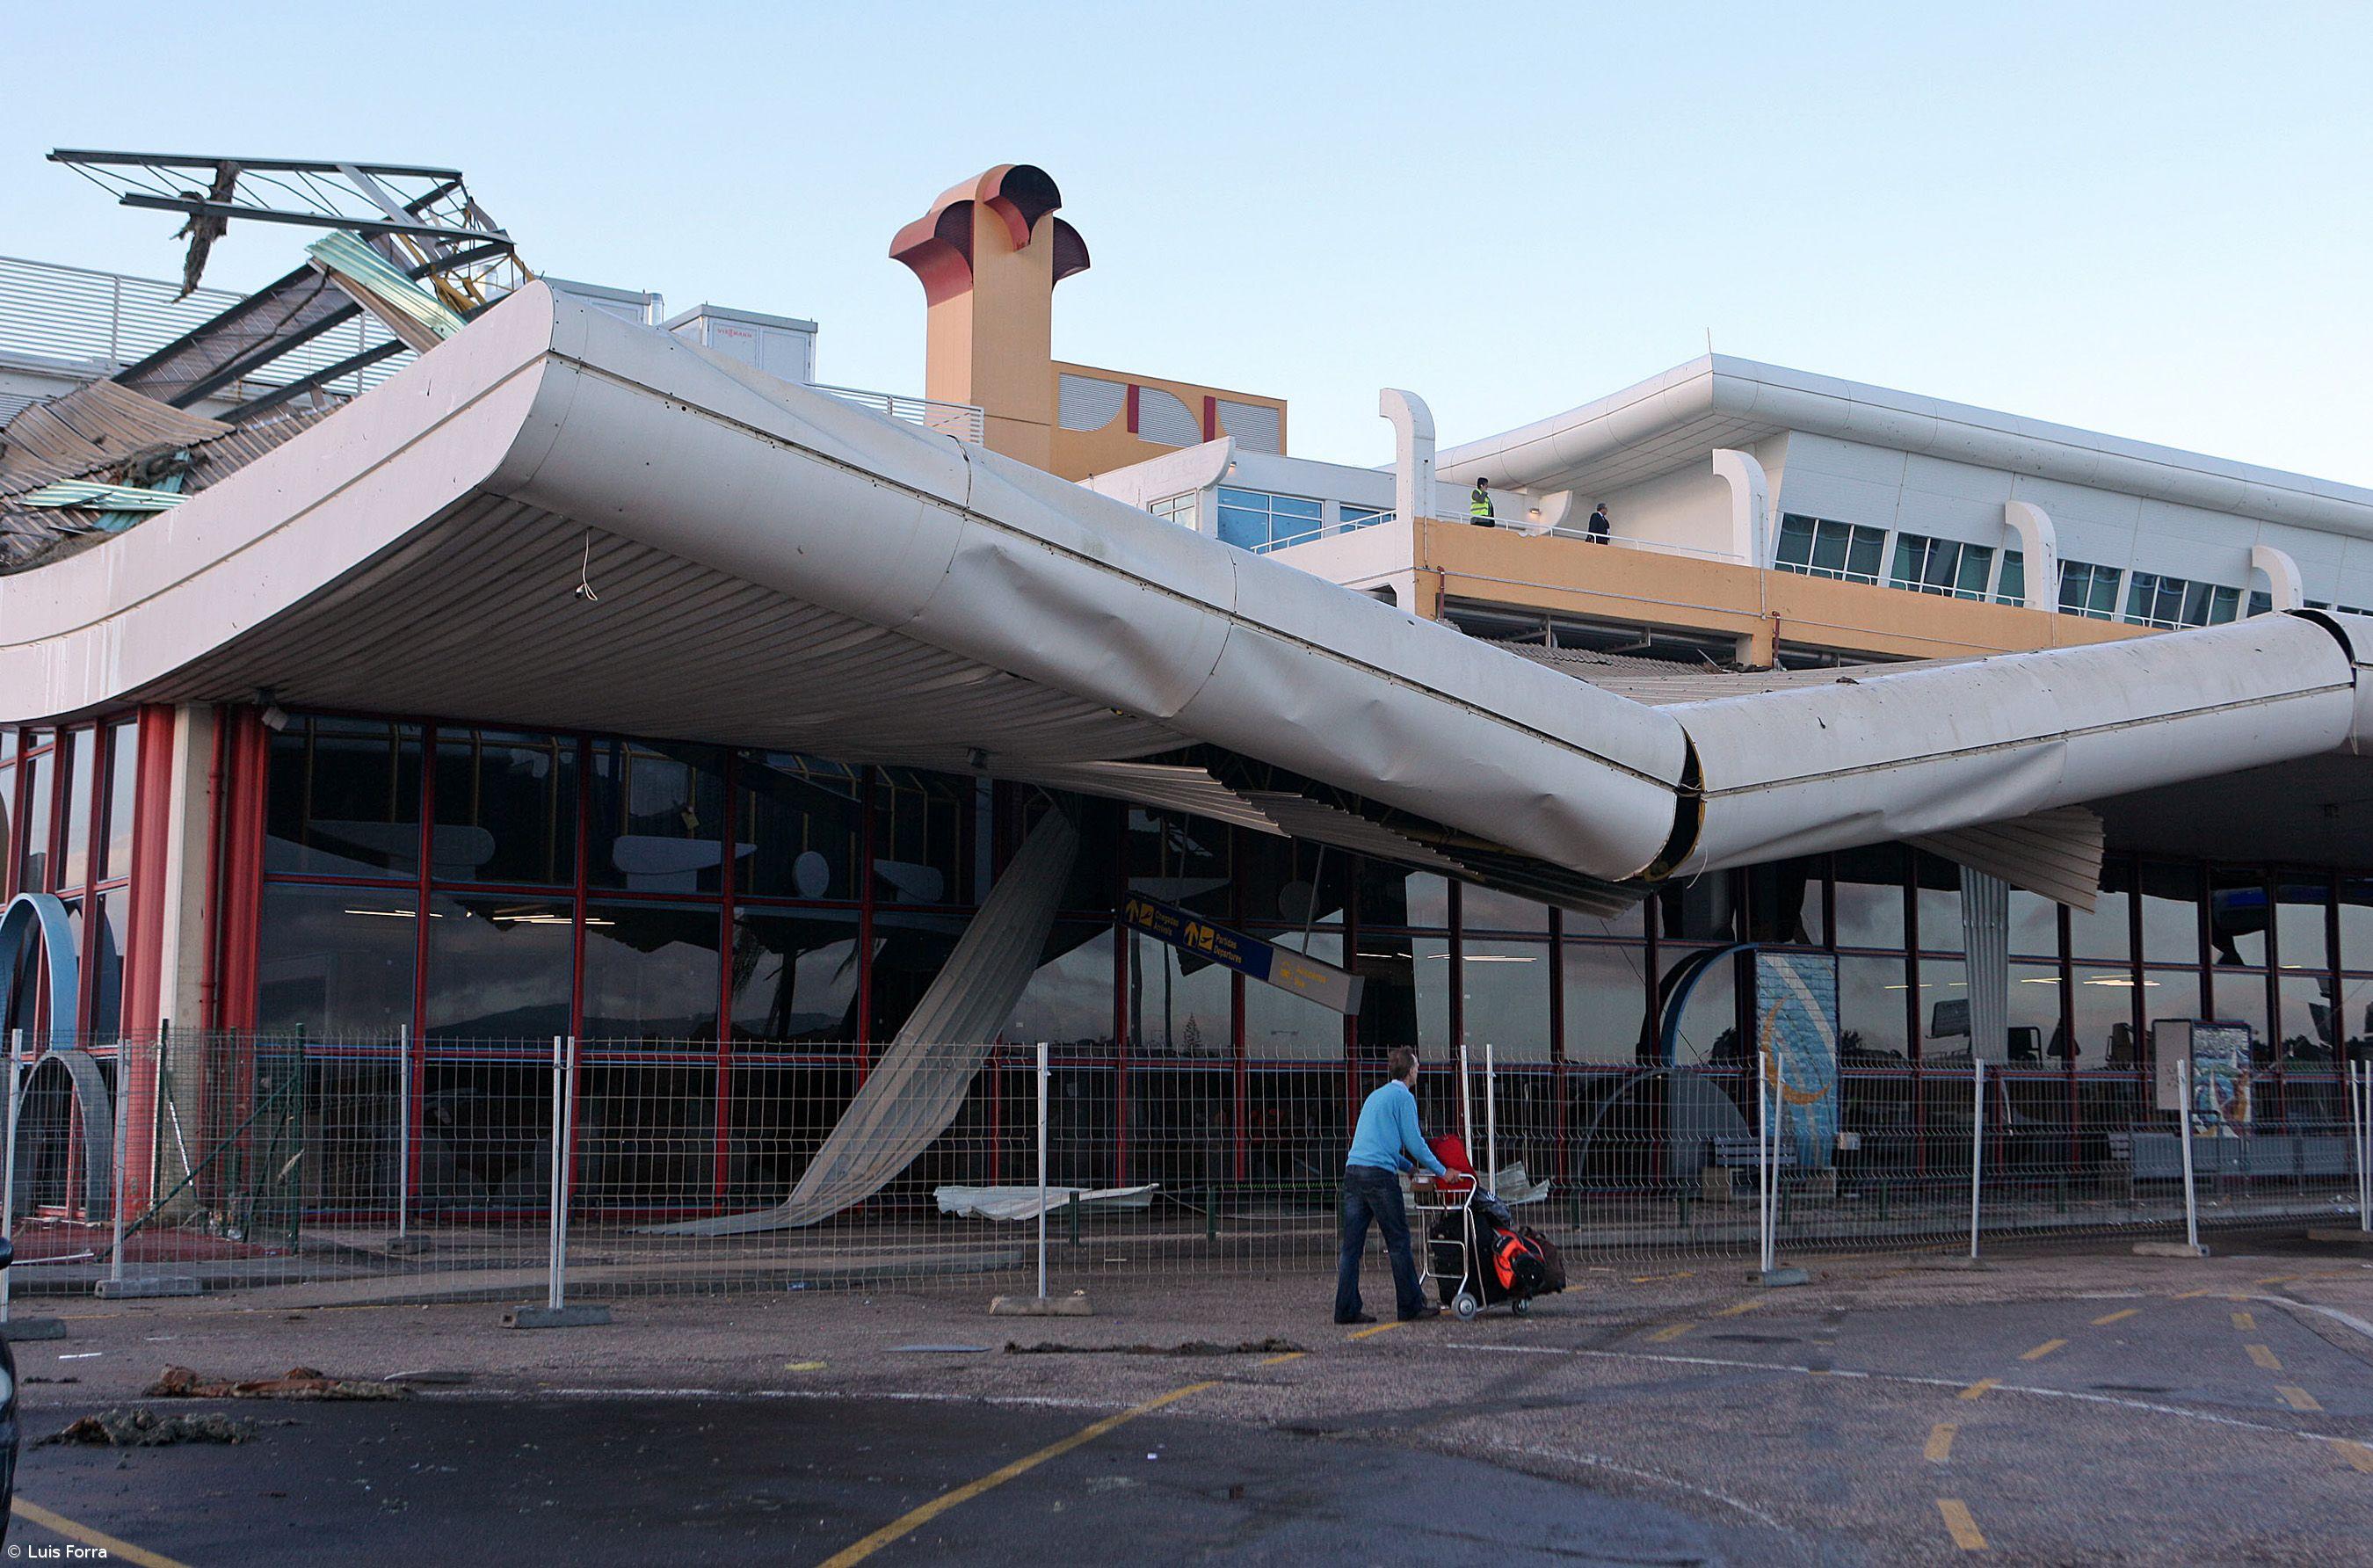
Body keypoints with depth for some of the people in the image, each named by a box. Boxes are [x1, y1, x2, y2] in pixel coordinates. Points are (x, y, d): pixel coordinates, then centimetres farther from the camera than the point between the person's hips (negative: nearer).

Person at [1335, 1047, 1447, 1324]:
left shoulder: (1375, 1096, 25)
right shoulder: (1403, 1097, 0)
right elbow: (1414, 1142, -2)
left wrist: (1410, 1167, 41)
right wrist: (1441, 1171, 9)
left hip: (1353, 1171, 8)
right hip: (1380, 1175, -8)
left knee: (1351, 1245, 4)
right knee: (1398, 1241, -1)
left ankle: (1347, 1309, 2)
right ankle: (1411, 1306, 3)